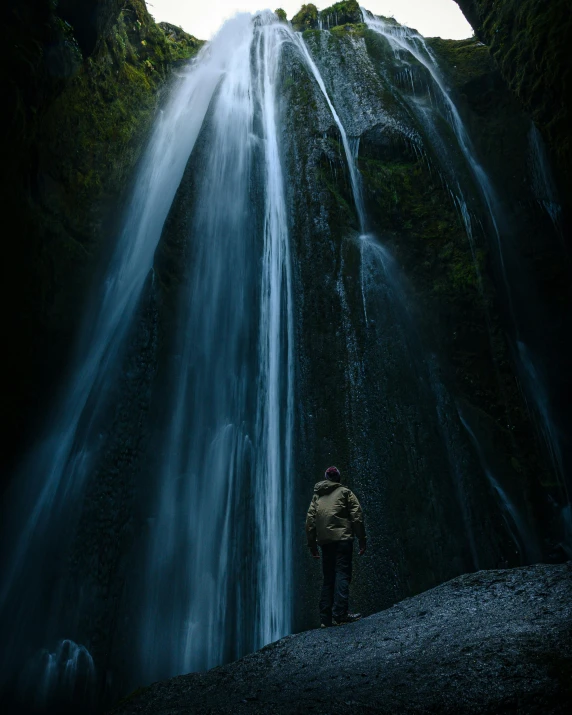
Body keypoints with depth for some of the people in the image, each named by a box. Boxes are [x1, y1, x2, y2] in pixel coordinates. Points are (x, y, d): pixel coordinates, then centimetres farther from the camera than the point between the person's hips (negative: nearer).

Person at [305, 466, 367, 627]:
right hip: (342, 538, -4)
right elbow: (357, 516, -1)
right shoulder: (345, 492, 8)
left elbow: (310, 520, 12)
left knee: (328, 578, 10)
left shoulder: (317, 495, 18)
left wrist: (312, 544, 15)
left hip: (324, 541, 4)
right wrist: (362, 540, 0)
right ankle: (339, 615, -13)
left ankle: (325, 618, 8)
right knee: (342, 574, -5)